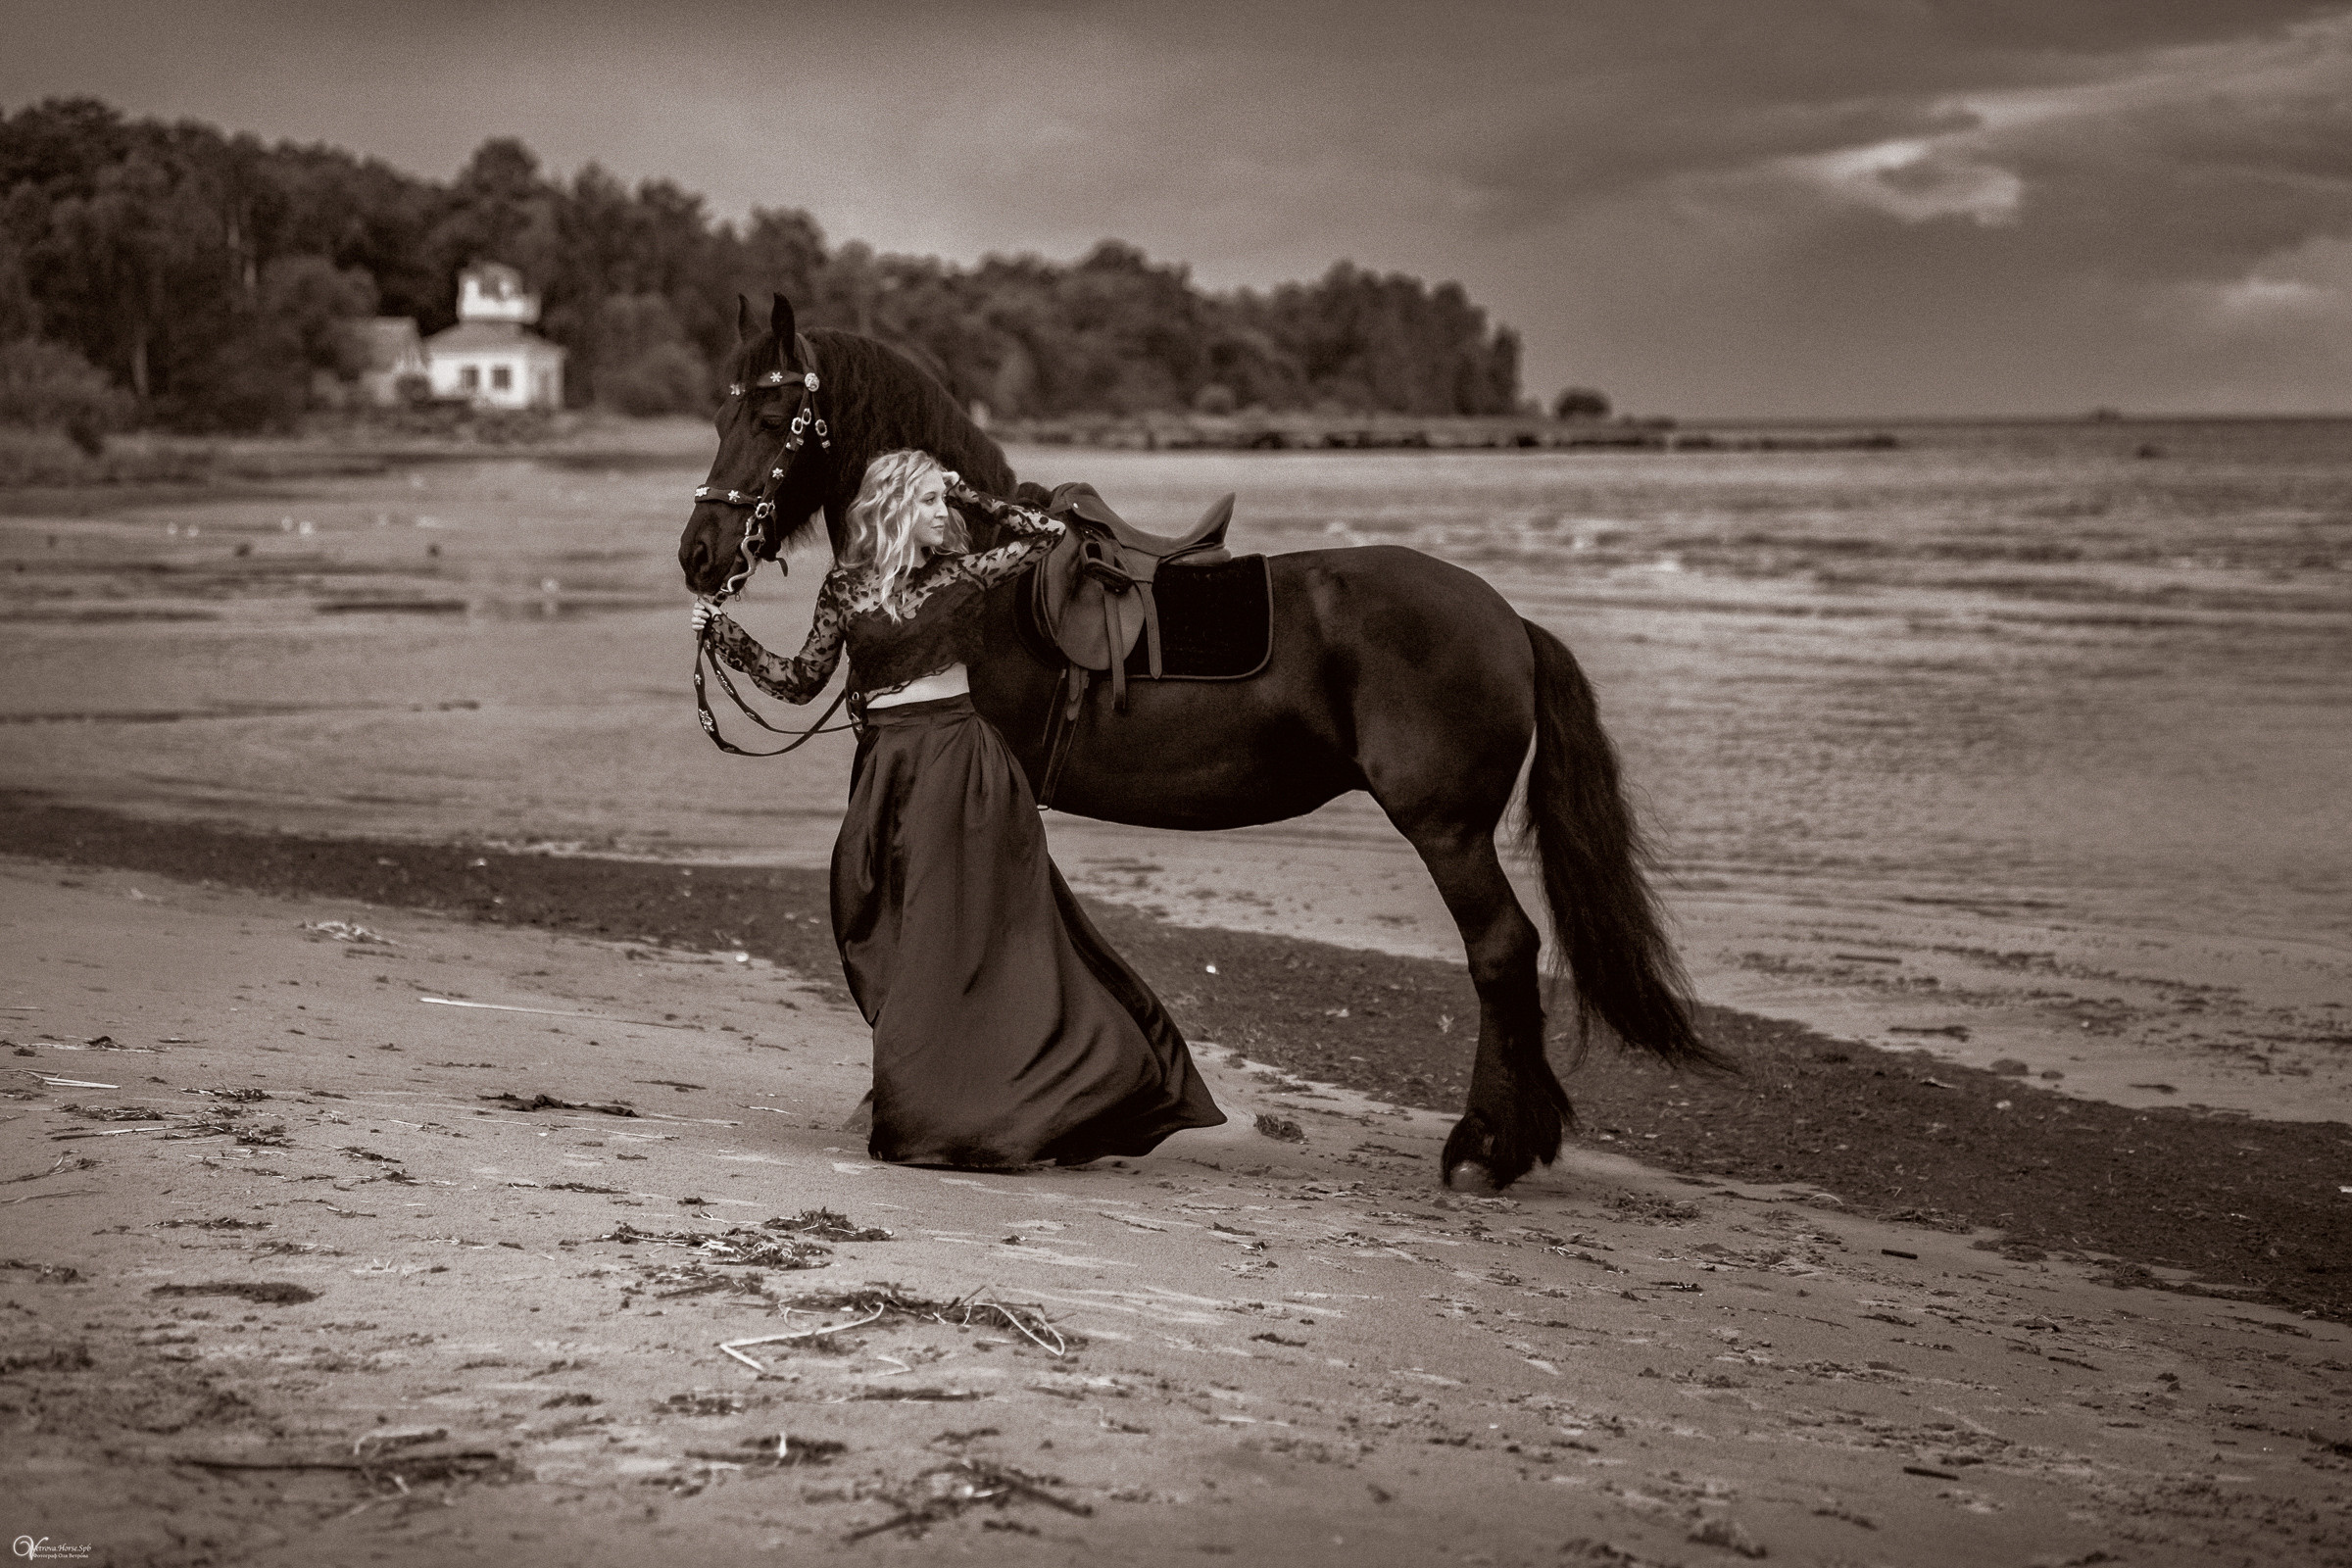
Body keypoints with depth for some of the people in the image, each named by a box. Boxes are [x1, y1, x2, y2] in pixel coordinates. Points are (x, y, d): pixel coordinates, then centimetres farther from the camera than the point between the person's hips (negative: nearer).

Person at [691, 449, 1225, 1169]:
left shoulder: (960, 572, 3)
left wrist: (971, 497, 6)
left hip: (959, 761, -2)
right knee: (895, 938, 7)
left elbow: (1047, 534, 11)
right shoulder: (847, 588, 5)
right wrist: (724, 634, 4)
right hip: (887, 771, 2)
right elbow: (801, 681, 10)